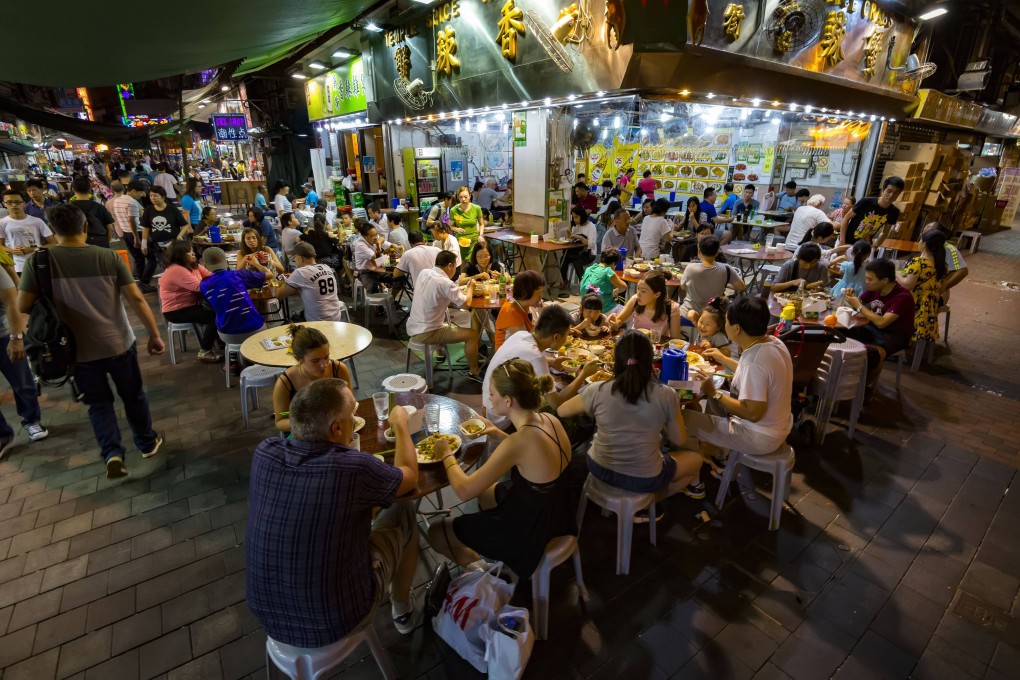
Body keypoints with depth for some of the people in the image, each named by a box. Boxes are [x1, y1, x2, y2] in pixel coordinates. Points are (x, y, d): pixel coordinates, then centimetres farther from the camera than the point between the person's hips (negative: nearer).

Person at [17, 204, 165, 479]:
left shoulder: (38, 260, -9)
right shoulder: (109, 257, -9)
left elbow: (23, 307, -7)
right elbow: (136, 299, -10)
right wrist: (154, 335, -3)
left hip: (79, 349, 0)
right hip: (118, 343, 0)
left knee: (99, 402, 17)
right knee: (133, 395, 18)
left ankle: (112, 453, 3)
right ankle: (148, 443, 32)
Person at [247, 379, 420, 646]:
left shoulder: (264, 453, -16)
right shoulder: (355, 467, -29)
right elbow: (410, 477, -6)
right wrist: (400, 426, 7)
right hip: (338, 622, -4)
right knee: (404, 512, 14)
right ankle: (402, 609, 37)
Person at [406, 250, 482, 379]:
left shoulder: (424, 273, 3)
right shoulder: (445, 282, -20)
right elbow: (465, 303, -15)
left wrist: (463, 289, 11)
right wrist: (470, 288, 5)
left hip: (412, 328, 9)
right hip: (426, 334, -9)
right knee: (472, 334, -4)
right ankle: (474, 372, 11)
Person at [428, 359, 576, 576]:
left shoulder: (518, 441, -33)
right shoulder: (549, 419, -11)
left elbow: (464, 490, -24)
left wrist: (447, 455, -8)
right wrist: (498, 434, 2)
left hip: (533, 533, -7)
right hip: (555, 513, 8)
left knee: (436, 532, 7)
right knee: (482, 490, 30)